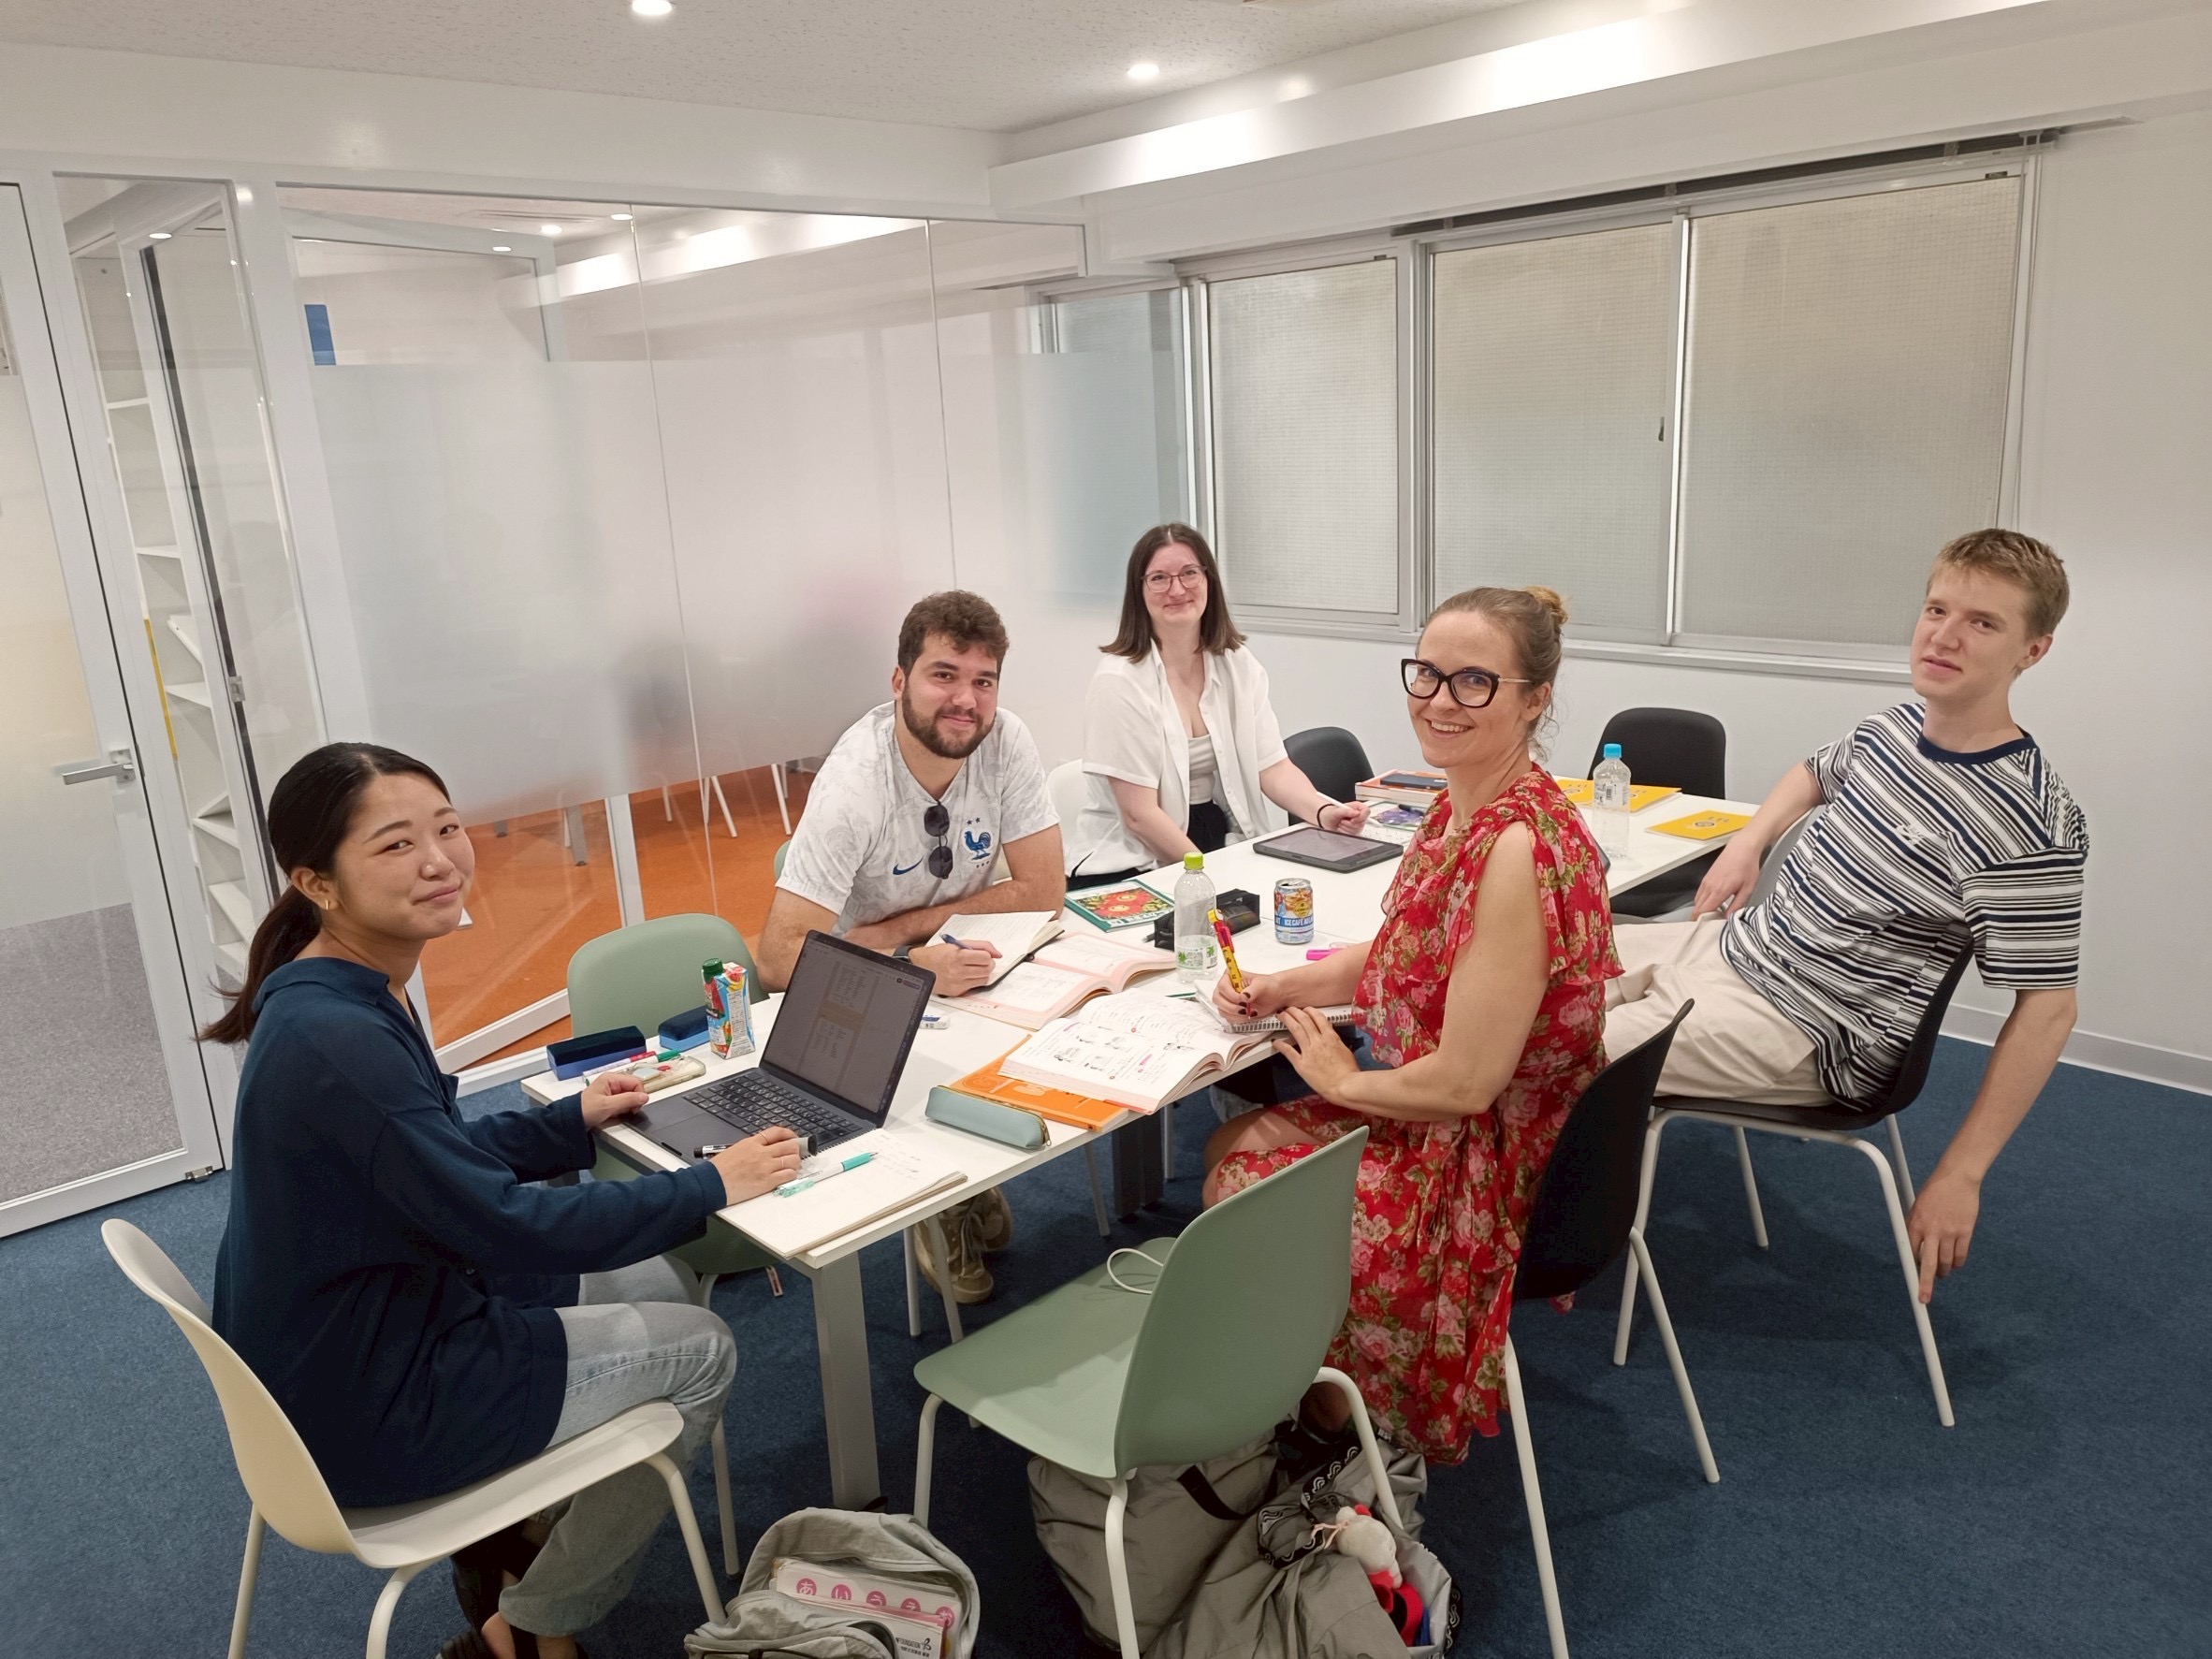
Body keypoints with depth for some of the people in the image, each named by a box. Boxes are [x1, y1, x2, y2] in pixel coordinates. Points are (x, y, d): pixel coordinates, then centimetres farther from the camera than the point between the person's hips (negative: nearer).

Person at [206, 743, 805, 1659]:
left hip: (365, 1329, 9)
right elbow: (508, 1227, -28)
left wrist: (571, 1120, 14)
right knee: (701, 1351, 1)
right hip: (364, 1409, -9)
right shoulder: (332, 1041, -31)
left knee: (655, 1282, 17)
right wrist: (709, 1186, -19)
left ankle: (508, 1529, 24)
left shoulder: (351, 992, 0)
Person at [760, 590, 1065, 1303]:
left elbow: (1043, 890, -15)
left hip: (967, 960, 4)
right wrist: (914, 967, -44)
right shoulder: (854, 785, -28)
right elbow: (780, 957, -32)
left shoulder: (1005, 741, -17)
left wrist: (903, 928, -20)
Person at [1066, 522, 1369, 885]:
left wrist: (1322, 811, -20)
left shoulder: (1239, 667, 5)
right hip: (1130, 866, -5)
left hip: (1221, 842, 6)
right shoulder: (1119, 681, -12)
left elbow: (1273, 767, -1)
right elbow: (1139, 814, -14)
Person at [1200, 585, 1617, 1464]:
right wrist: (1282, 987, -1)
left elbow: (1465, 1082, -29)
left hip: (1490, 1169, -9)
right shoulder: (1461, 807, -2)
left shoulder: (1519, 847, -31)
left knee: (1234, 1197, 2)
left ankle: (1340, 1418, 30)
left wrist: (1342, 1080, -11)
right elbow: (1405, 956, 14)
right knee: (1232, 1145, 14)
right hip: (1433, 1118, 9)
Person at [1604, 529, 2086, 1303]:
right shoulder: (1896, 725, 2)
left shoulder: (2031, 824, -22)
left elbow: (2046, 1006, -18)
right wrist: (1748, 841, 9)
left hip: (1805, 1032, -8)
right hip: (1730, 944, 9)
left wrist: (1960, 1174, -19)